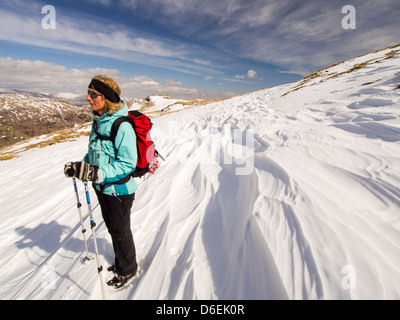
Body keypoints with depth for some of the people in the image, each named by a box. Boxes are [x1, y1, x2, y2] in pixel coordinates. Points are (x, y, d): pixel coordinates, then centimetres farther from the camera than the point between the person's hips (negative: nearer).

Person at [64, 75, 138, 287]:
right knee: (112, 228, 25)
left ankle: (127, 269, 38)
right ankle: (121, 261, 50)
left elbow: (128, 163, -26)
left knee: (120, 231, 12)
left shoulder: (122, 126, -25)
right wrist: (80, 166, -1)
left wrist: (98, 173, -33)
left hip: (119, 189, -8)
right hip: (102, 187, 9)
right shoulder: (98, 120, 3)